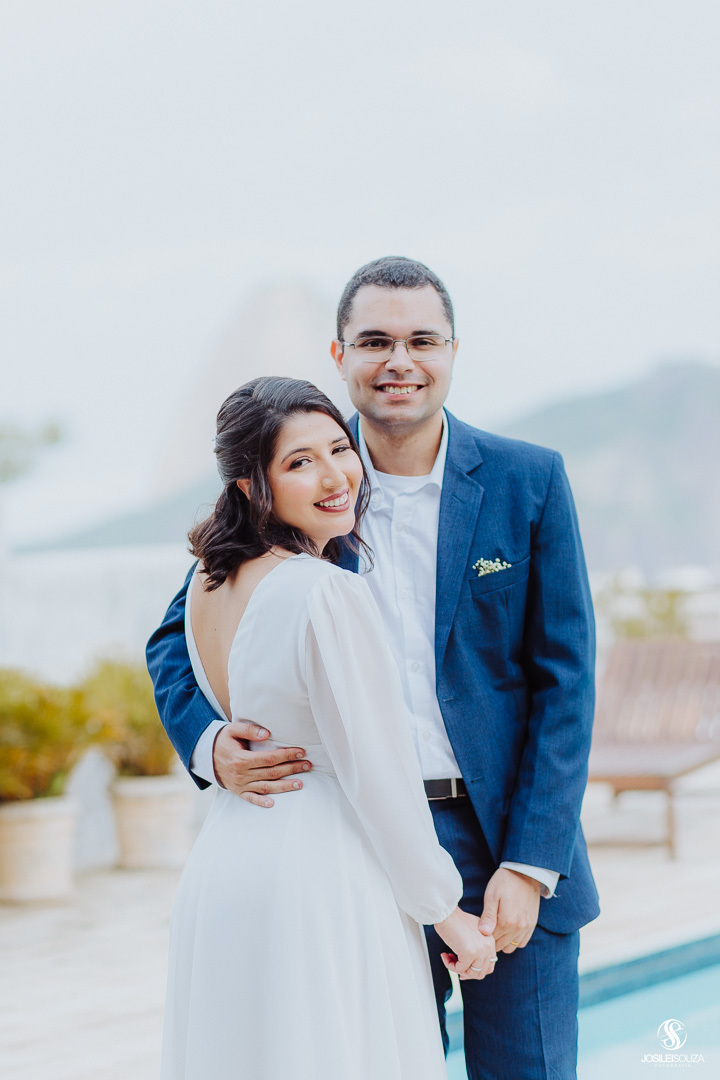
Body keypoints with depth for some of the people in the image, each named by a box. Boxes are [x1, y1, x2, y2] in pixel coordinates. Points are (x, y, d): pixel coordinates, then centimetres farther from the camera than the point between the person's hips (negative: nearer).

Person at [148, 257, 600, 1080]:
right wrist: (208, 743, -11)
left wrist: (529, 868, -8)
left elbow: (565, 682, -1)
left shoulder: (528, 482, -1)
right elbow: (178, 636, 10)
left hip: (506, 849, 0)